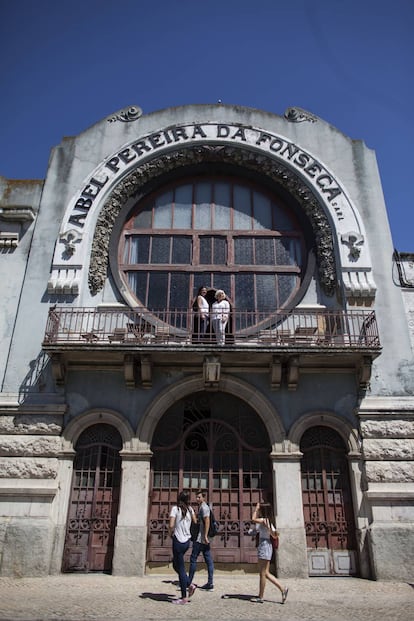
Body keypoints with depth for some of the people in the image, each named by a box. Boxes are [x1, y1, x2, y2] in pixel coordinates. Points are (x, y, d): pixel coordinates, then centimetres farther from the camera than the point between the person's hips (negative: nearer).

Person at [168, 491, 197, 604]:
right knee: (176, 564, 23)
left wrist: (170, 533, 0)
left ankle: (184, 597, 8)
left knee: (181, 568, 2)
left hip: (178, 541, -6)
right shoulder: (190, 509, 5)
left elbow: (171, 525, -18)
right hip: (187, 541, 6)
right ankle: (189, 584, 17)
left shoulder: (175, 509, -10)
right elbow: (195, 522, 7)